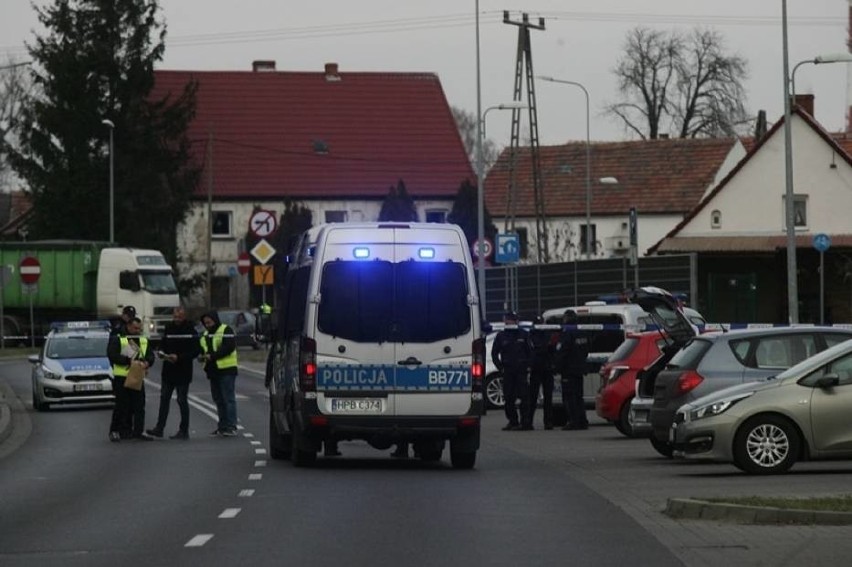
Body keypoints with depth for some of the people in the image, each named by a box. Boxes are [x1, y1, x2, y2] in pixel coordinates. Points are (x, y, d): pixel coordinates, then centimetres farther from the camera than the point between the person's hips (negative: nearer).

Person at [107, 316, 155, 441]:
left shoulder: (144, 340, 15)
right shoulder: (117, 339, -2)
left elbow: (151, 355, 15)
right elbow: (112, 355, -12)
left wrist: (147, 362, -9)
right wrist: (128, 360, -20)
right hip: (121, 377, -5)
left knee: (139, 405, 4)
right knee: (122, 406, -3)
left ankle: (139, 431, 9)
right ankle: (115, 431, 4)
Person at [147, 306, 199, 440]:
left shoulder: (190, 331, -8)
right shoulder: (169, 328, 8)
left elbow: (195, 351, -12)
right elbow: (163, 344, 17)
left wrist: (179, 357, -21)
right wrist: (161, 352, -5)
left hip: (182, 372, -6)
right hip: (168, 370, 6)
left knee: (182, 400, 0)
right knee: (164, 399, 7)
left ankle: (183, 431, 7)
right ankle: (159, 428, 11)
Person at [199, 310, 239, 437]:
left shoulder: (226, 331, -6)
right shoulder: (205, 335, 20)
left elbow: (229, 347, -17)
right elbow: (202, 349, 26)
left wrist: (212, 356, -20)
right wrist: (203, 356, 2)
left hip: (226, 370, -8)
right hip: (213, 371, 8)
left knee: (229, 399, -8)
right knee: (218, 400, 9)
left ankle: (231, 427, -9)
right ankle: (222, 427, 13)